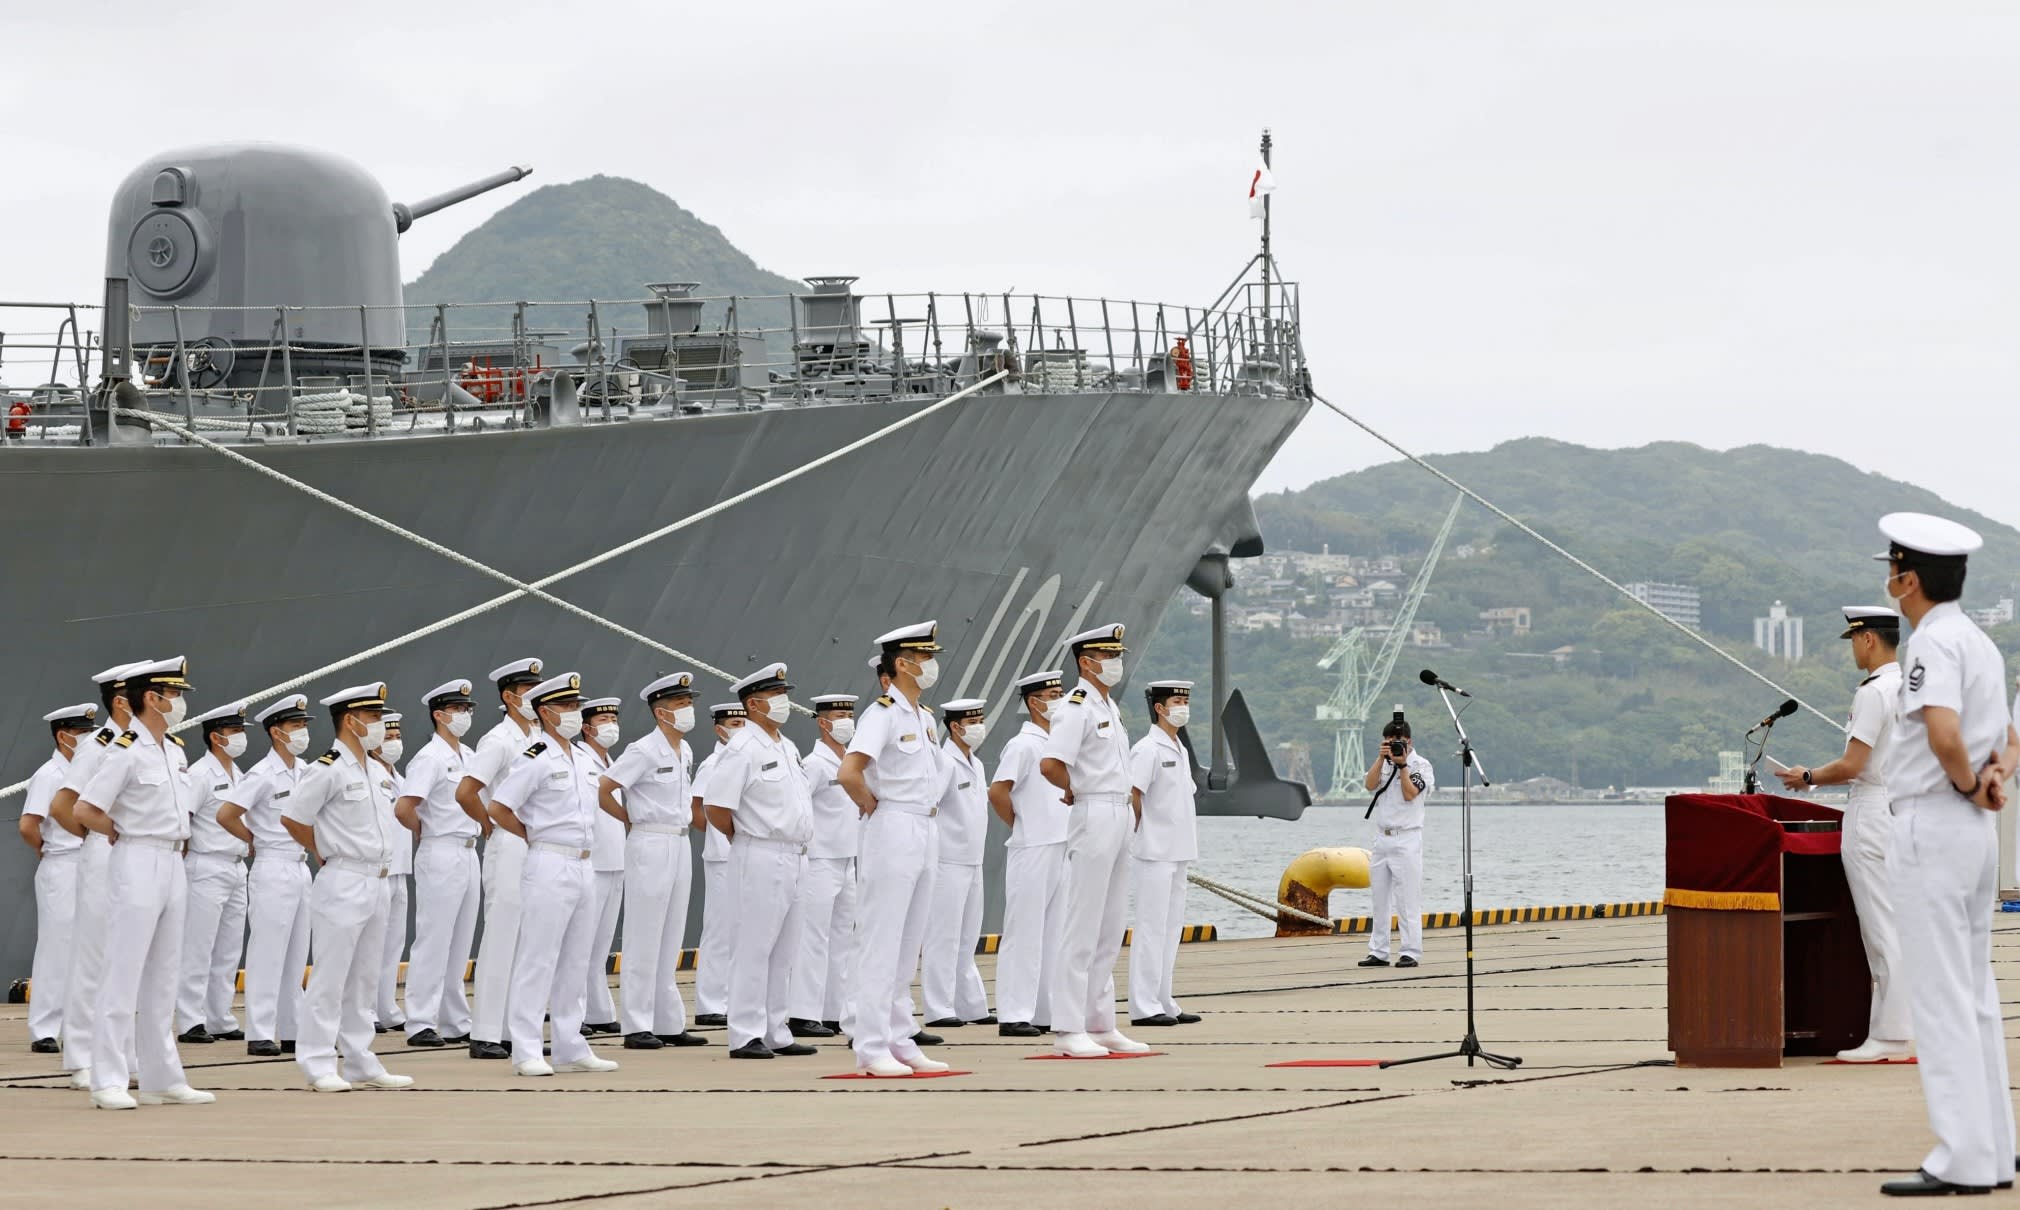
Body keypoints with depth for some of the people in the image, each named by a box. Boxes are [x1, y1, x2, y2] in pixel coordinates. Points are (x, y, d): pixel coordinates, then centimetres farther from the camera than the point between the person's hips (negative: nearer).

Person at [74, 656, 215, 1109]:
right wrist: (122, 833, -5)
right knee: (123, 975, -7)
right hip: (137, 866, -8)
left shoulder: (175, 750, 11)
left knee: (163, 978, 11)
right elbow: (84, 810, -18)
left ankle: (163, 1079, 15)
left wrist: (176, 838, 13)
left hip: (172, 866, 8)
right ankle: (107, 1082, -5)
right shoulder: (126, 752, -14)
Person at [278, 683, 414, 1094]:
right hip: (343, 885, -8)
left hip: (378, 884, 8)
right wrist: (327, 854, -1)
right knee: (330, 978, -6)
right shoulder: (328, 770, -12)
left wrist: (381, 865, 15)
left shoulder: (379, 771, 13)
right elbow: (291, 818, -10)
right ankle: (318, 1064, -3)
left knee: (365, 979, 11)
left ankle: (360, 1063, 15)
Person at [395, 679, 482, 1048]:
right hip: (440, 855, -8)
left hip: (468, 854, 8)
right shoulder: (430, 758, -12)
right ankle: (421, 1024, -5)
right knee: (433, 942, -7)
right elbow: (403, 809, -21)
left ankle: (455, 1024, 15)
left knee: (459, 947, 11)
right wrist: (427, 831, -6)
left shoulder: (468, 756, 13)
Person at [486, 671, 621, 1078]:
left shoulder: (585, 759, 13)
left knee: (575, 961, 11)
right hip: (549, 866, -8)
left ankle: (571, 1048, 16)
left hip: (583, 866, 8)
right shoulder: (536, 759, -11)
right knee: (538, 958, -7)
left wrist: (583, 846, 13)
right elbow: (498, 808, -14)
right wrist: (535, 837, -4)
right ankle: (526, 1051, -5)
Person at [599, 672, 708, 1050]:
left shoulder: (685, 751, 12)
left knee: (670, 941, 11)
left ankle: (669, 1024, 15)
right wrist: (631, 820, -4)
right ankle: (637, 1028, -2)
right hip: (650, 846, -8)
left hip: (680, 845, 8)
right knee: (644, 941, -5)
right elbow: (602, 791, -14)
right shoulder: (644, 751, -13)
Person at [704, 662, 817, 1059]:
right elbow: (715, 807, -18)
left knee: (782, 952, 11)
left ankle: (775, 1033, 17)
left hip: (792, 859, 9)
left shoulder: (788, 748, 15)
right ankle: (746, 1037, -6)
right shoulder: (743, 748, -13)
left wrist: (800, 843, 16)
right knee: (754, 948, -7)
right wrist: (742, 839, -4)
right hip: (761, 859, -9)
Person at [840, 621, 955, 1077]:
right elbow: (848, 773, -25)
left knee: (909, 946, 11)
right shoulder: (883, 714, -13)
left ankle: (901, 1043, 16)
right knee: (881, 945, -6)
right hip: (892, 834, -9)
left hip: (925, 834, 9)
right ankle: (872, 1048, -5)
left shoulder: (924, 716, 13)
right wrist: (873, 808, -11)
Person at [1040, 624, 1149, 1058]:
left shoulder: (1110, 707, 16)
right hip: (1094, 821, -9)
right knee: (1083, 929, -8)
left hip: (1121, 820, 9)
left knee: (1109, 930, 12)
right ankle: (1068, 1030, -7)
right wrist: (1075, 791, -8)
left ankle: (1101, 1025, 18)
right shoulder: (1077, 707, -13)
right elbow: (1049, 764, -26)